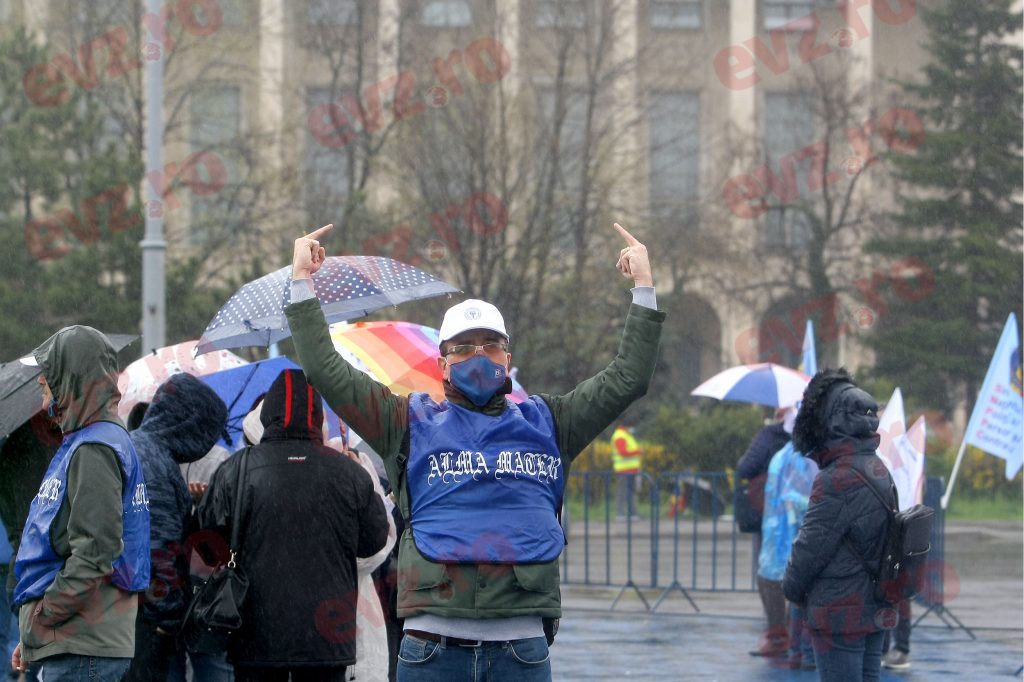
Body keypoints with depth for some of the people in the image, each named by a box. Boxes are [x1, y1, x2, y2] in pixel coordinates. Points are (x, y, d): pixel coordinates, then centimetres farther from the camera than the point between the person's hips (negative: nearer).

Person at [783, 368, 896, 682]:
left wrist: (791, 588, 2)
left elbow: (810, 548, -17)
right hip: (876, 609, 9)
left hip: (840, 615, -9)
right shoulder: (879, 469, 7)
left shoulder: (837, 481, -22)